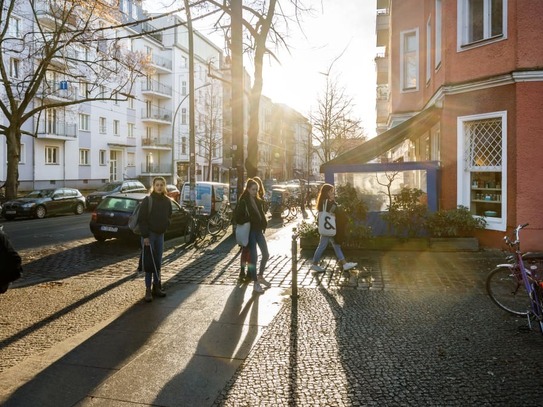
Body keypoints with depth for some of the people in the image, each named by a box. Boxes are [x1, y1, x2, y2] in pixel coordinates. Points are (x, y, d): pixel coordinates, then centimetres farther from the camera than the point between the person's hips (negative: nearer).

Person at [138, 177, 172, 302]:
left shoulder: (167, 201, 5)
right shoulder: (147, 200, -10)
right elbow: (142, 219, -12)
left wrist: (165, 227, 3)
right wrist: (145, 236, -16)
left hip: (160, 235, 5)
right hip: (149, 235, -5)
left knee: (158, 262, 10)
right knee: (149, 263, -3)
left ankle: (156, 287, 20)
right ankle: (148, 290, 3)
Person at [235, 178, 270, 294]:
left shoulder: (258, 201, 11)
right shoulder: (243, 202, -9)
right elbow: (239, 218, -12)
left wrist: (264, 225, 3)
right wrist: (247, 224, -17)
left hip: (258, 230, 7)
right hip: (250, 231, -7)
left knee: (266, 254, 10)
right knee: (253, 256, -4)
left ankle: (260, 276, 29)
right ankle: (256, 284, 3)